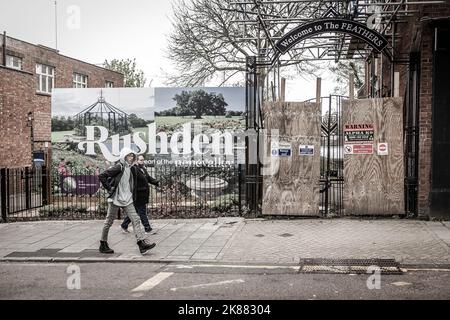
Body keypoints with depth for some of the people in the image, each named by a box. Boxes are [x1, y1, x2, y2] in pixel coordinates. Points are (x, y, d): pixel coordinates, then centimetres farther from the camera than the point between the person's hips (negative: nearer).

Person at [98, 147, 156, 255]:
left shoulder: (132, 169, 9)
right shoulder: (119, 167, -13)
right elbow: (101, 176, -16)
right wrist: (109, 188, -12)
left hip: (127, 200, 7)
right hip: (116, 199, -7)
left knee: (135, 220, -5)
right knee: (109, 222, 6)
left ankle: (142, 243, -10)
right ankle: (103, 245, 19)